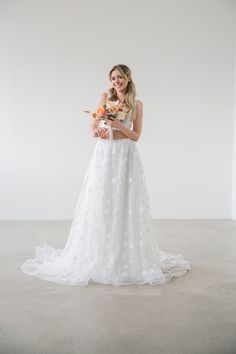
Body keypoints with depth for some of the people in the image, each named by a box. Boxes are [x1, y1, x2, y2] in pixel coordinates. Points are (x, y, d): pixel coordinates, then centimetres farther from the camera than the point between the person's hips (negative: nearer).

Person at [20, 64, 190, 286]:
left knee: (125, 205, -1)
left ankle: (128, 257, 12)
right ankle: (98, 256, 13)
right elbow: (92, 129, 7)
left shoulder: (137, 104, 6)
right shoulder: (105, 97, 8)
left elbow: (136, 136, 2)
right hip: (104, 155, 1)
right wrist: (99, 130, -15)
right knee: (100, 204, 1)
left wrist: (119, 125, -14)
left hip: (126, 157, -1)